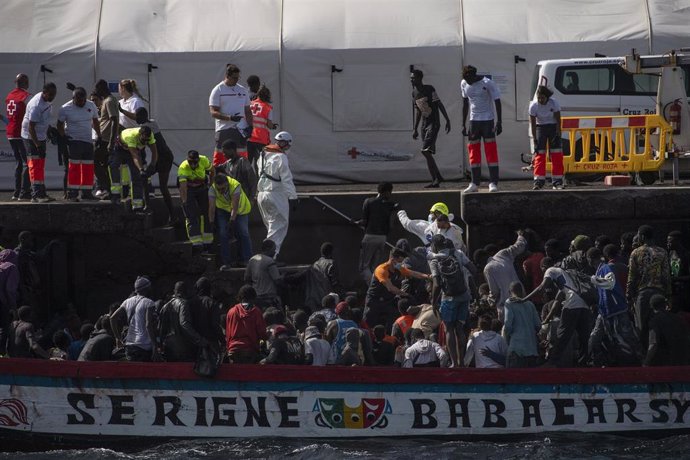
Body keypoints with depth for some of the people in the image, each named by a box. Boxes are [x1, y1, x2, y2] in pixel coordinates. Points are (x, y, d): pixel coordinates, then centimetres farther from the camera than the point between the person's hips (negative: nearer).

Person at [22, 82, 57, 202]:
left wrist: (48, 133, 23)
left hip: (41, 137, 9)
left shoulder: (48, 101, 2)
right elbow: (31, 127, -27)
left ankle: (41, 193, 17)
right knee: (35, 165, -12)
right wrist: (37, 144, -27)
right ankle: (36, 195, -16)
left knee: (41, 165, 12)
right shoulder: (36, 105, -27)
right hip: (31, 137, -9)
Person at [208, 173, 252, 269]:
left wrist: (232, 221, -43)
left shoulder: (235, 186, -35)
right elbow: (211, 207, -28)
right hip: (223, 210, 2)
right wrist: (211, 223, -33)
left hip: (241, 210, -2)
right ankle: (226, 262, -1)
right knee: (223, 234, -7)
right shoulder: (212, 189, -27)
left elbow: (235, 207, -38)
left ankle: (247, 260, 1)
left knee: (243, 233, -8)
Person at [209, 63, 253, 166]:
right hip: (224, 129, -5)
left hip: (240, 130, 5)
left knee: (242, 156, 4)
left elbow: (247, 111, 19)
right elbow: (213, 113, -9)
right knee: (220, 156, -8)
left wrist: (250, 126, 4)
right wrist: (229, 118, -22)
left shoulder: (243, 90, 14)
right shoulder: (217, 91, -2)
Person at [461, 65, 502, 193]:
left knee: (491, 150, -8)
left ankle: (493, 183, -8)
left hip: (487, 120, -5)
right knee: (473, 151, 3)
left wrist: (499, 122, -13)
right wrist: (463, 124, 12)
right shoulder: (464, 84, 3)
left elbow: (497, 102, -9)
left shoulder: (487, 83, -13)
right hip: (473, 120, 5)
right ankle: (475, 184, 6)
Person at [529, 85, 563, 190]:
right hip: (540, 127, 0)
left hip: (553, 127, 0)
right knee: (540, 154, -8)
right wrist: (534, 139, -18)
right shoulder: (534, 106, -18)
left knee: (556, 154, -4)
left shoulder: (554, 104, -19)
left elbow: (558, 120, -12)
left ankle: (557, 182, 0)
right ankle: (539, 182, -8)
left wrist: (558, 135, -17)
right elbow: (533, 123, -15)